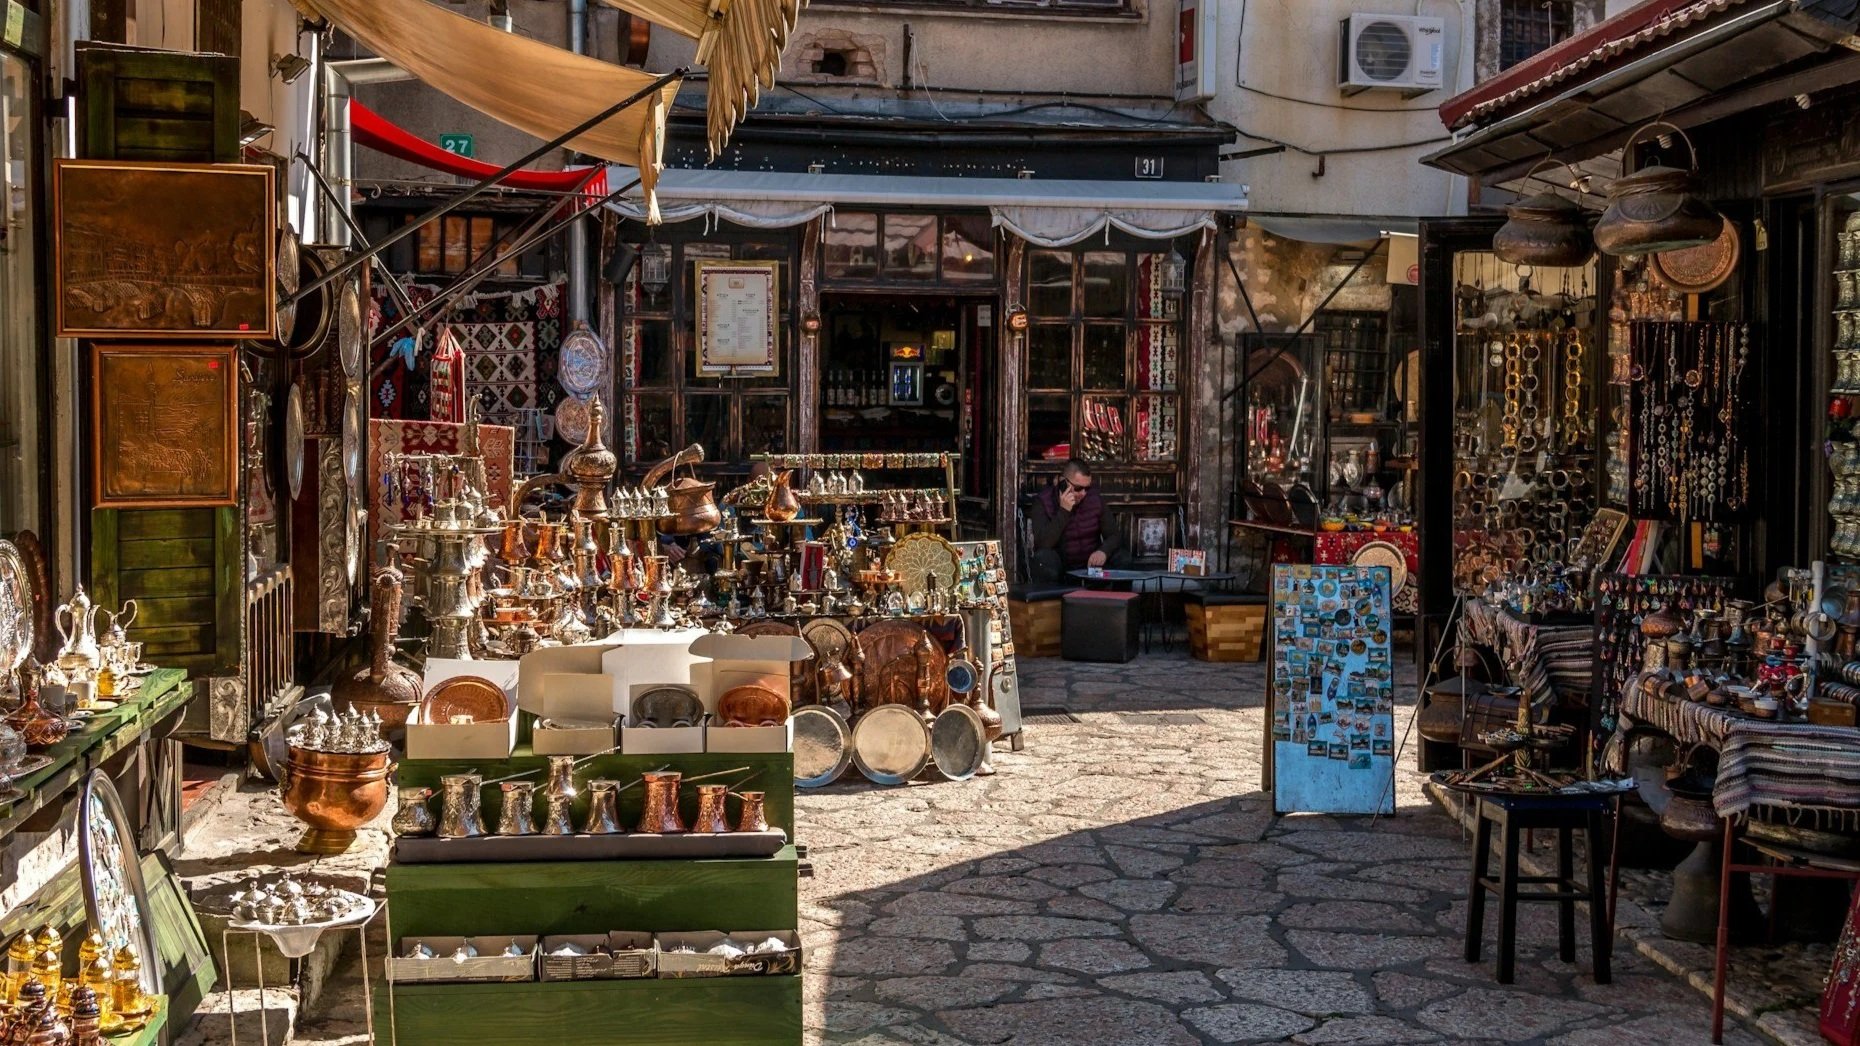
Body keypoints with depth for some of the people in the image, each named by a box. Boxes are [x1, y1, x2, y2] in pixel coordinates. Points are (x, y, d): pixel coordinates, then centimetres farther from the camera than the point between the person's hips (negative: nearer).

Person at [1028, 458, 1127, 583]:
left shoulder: (1095, 498, -2)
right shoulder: (1043, 502, -13)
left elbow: (1114, 535, -2)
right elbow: (1043, 544, -25)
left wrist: (1104, 551, -26)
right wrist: (1063, 511, -30)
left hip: (1091, 563, 3)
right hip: (1060, 568, -3)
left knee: (1123, 558, -19)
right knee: (1044, 557, -33)